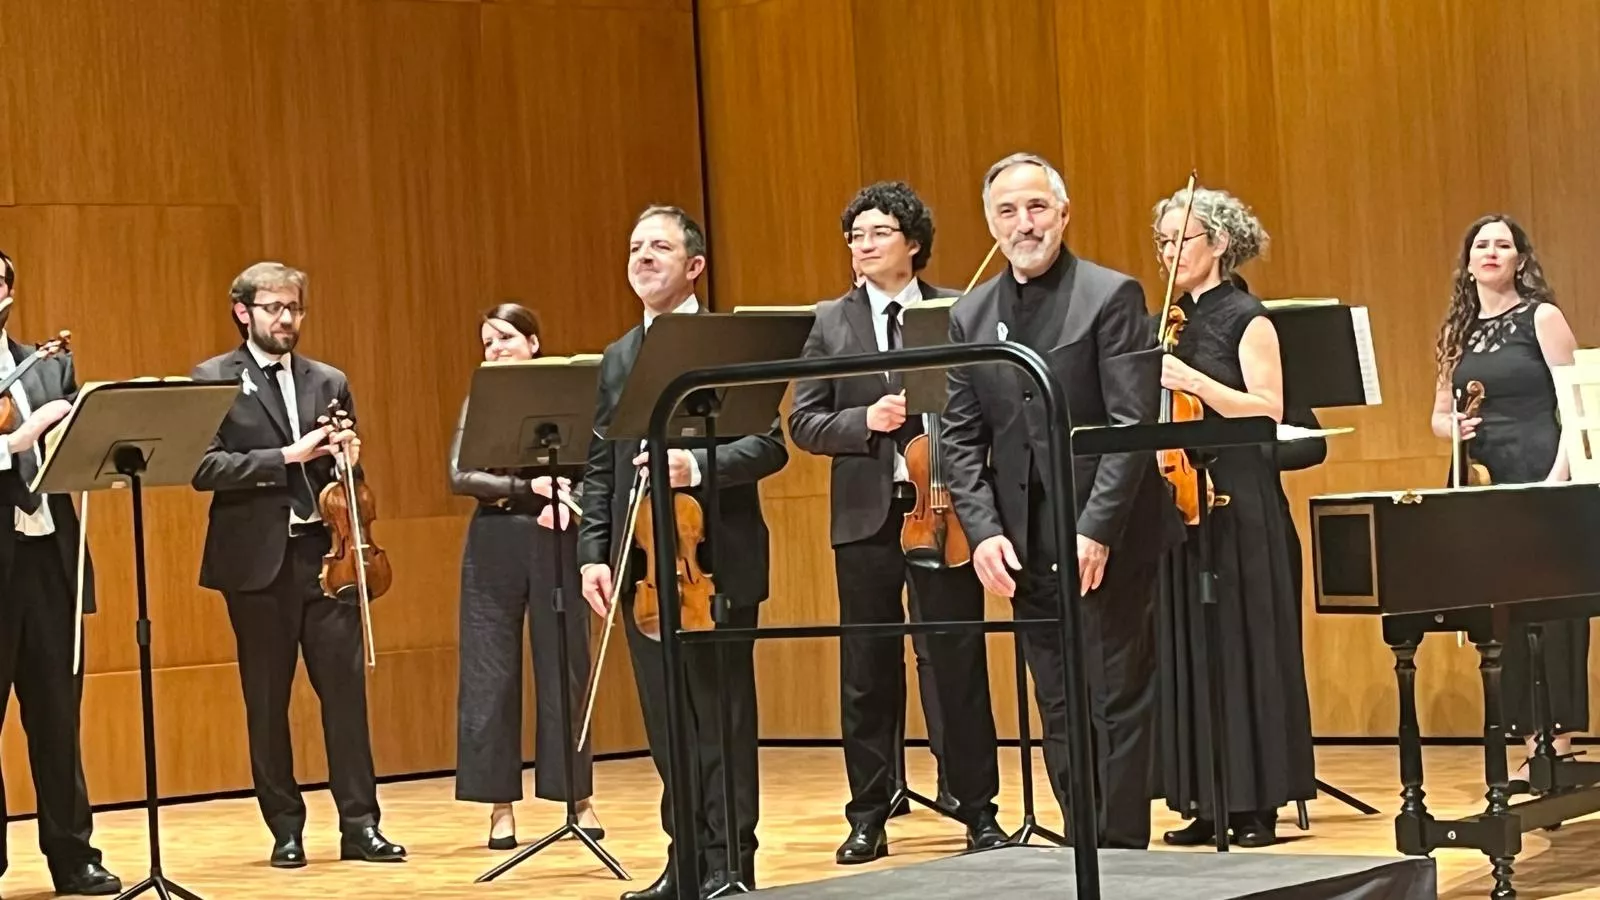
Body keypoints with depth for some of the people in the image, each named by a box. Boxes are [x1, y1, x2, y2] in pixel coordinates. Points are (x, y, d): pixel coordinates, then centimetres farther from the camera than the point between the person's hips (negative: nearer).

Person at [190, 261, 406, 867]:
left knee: (346, 688, 0)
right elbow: (203, 468, -11)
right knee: (267, 700, 4)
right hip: (257, 561, -3)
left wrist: (348, 460, -4)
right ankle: (286, 830, 12)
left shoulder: (329, 383, 14)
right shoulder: (213, 380, 1)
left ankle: (360, 826, 5)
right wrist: (287, 456, -16)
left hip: (325, 553, 3)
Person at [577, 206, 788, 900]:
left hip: (716, 560, -5)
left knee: (722, 718, -1)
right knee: (666, 721, 8)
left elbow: (769, 445, -9)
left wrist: (698, 466, -24)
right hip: (643, 564, 5)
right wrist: (594, 552, 3)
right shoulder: (617, 360, 15)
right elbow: (599, 470, 13)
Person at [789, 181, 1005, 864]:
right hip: (864, 515, 2)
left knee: (956, 664, 1)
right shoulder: (830, 322, 9)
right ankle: (868, 818, 14)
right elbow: (803, 423, 4)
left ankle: (978, 810, 10)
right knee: (867, 672, 7)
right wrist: (866, 421, -13)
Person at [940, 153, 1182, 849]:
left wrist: (1097, 531, -19)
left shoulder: (1112, 297, -6)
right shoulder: (971, 315, 10)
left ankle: (1120, 850, 6)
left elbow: (1134, 425, -12)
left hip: (1107, 541, -5)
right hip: (1025, 548, 5)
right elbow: (961, 438, 8)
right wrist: (982, 531, -5)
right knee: (1058, 711, 10)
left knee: (1117, 703, 0)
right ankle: (1084, 845, 17)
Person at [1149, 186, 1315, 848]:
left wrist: (1192, 381, -22)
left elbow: (1268, 411, -14)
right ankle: (1208, 800, 9)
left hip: (1238, 501, -7)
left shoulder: (1246, 318, -4)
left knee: (1244, 644, -4)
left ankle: (1257, 803, 0)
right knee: (1189, 648, 5)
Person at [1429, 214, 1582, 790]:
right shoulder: (1460, 331, 14)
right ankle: (1534, 742, 8)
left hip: (1543, 478, -5)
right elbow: (1439, 414, 19)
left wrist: (1559, 474, -16)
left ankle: (1559, 740, -2)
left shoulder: (1541, 318, 0)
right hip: (1490, 482, 5)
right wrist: (1455, 427, -4)